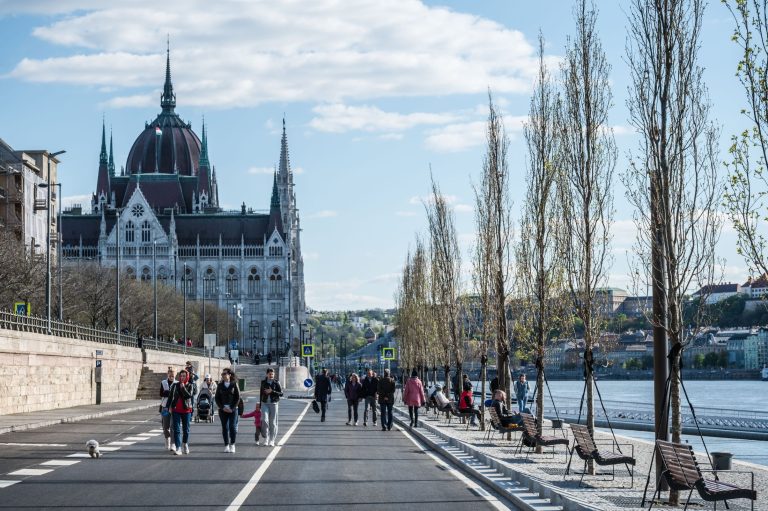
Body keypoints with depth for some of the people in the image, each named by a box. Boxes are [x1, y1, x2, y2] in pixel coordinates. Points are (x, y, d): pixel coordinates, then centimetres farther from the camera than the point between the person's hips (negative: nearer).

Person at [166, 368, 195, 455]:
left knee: (186, 429, 11)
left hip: (186, 410, 0)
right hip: (176, 410, 0)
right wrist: (169, 406, 2)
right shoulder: (175, 385, 4)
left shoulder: (190, 386, 0)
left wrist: (183, 387, -19)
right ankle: (178, 448, -13)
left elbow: (189, 395, -16)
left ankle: (186, 445, 33)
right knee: (177, 429, -9)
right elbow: (170, 395, 8)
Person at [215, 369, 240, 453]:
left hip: (233, 409, -2)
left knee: (233, 427, -6)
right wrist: (222, 407, -6)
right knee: (225, 428, 1)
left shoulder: (234, 384, 1)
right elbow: (217, 398, 7)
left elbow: (238, 398, -1)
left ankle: (232, 445, 4)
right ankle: (226, 445, 6)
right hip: (222, 409, 2)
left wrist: (232, 408, -9)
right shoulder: (220, 385, 7)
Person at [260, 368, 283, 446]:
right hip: (265, 403, 1)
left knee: (273, 423, 1)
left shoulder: (276, 383, 1)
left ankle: (272, 441, 10)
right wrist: (260, 405, 15)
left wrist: (272, 391, -15)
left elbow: (281, 393, -2)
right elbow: (261, 393, 15)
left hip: (273, 404, -1)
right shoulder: (263, 382, 8)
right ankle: (267, 439, -7)